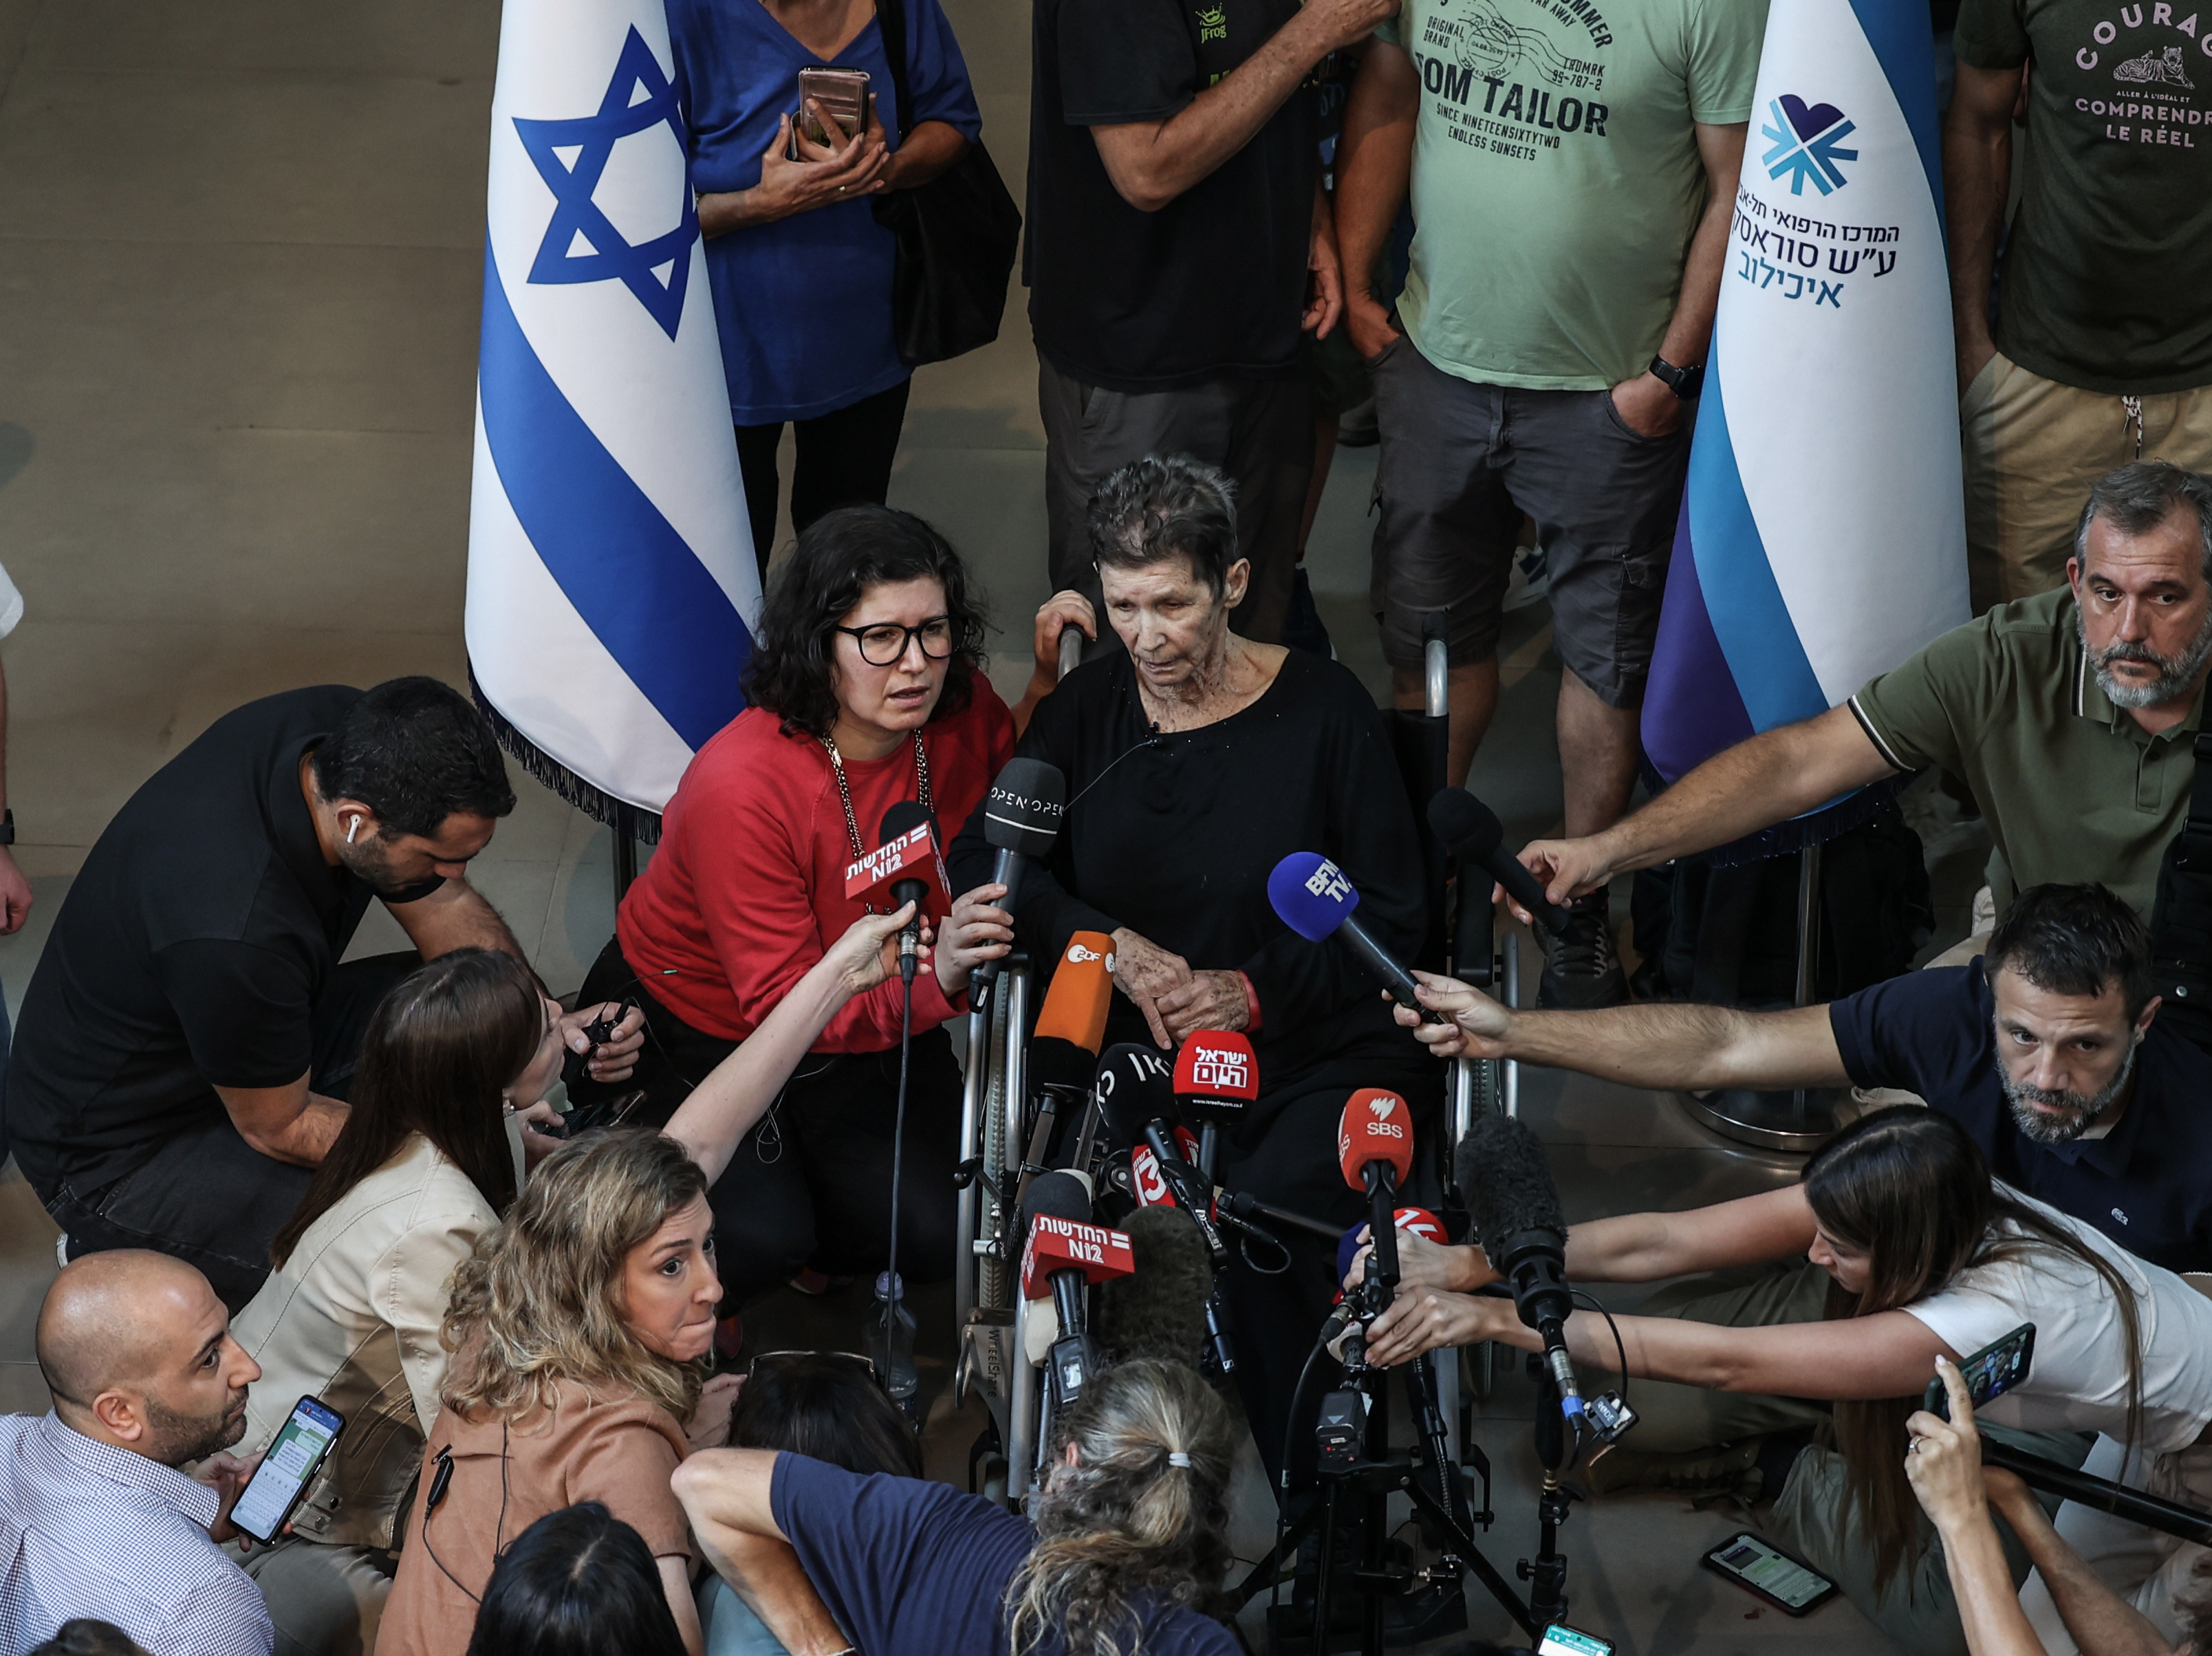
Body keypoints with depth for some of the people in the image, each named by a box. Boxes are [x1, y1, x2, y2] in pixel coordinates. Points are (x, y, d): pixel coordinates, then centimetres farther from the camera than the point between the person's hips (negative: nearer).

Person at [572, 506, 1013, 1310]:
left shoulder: (964, 715, -19)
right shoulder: (740, 788, -35)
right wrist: (932, 977, -49)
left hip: (872, 1020, 5)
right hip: (694, 1025, -5)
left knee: (933, 1234, -9)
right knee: (754, 1242, -20)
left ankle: (787, 1227, 22)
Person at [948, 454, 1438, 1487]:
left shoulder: (1322, 708, 1)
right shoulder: (1088, 708, 10)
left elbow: (1393, 919, 2)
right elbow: (984, 859, 8)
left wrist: (1255, 991, -13)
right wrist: (1113, 944, -9)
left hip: (1318, 1055, -2)